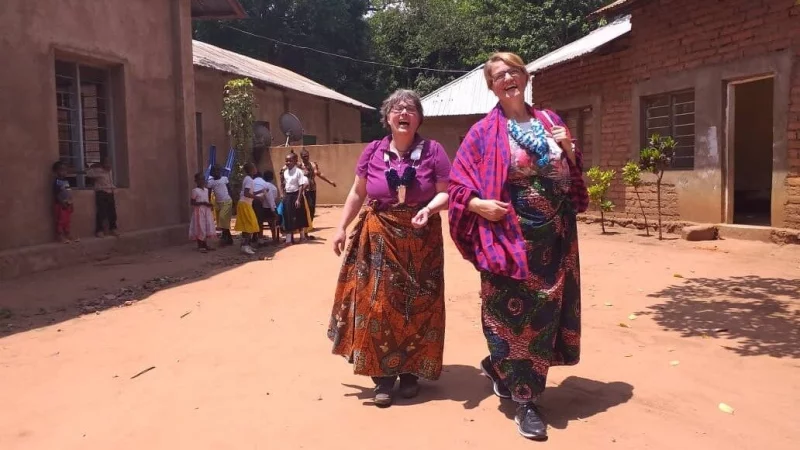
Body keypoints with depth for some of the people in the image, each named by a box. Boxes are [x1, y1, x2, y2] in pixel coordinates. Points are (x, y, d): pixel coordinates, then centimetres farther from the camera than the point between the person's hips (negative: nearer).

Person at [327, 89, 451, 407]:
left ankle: (410, 372, 23)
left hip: (421, 241, -1)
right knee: (376, 304, 0)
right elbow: (357, 193, 9)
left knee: (415, 307, 7)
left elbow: (447, 193, -5)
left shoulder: (433, 151, -4)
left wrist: (430, 208, -25)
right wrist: (342, 227, 6)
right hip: (377, 239, 1)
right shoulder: (372, 151, 2)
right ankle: (382, 376, 11)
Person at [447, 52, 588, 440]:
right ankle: (525, 401, 13)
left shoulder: (549, 121, 10)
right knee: (513, 312, -1)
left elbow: (572, 177, 14)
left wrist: (569, 148, -4)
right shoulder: (485, 132, -3)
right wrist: (480, 205, -22)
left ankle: (499, 368, 36)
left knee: (545, 312, 12)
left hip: (553, 237, 5)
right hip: (510, 236, -5)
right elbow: (458, 184, -4)